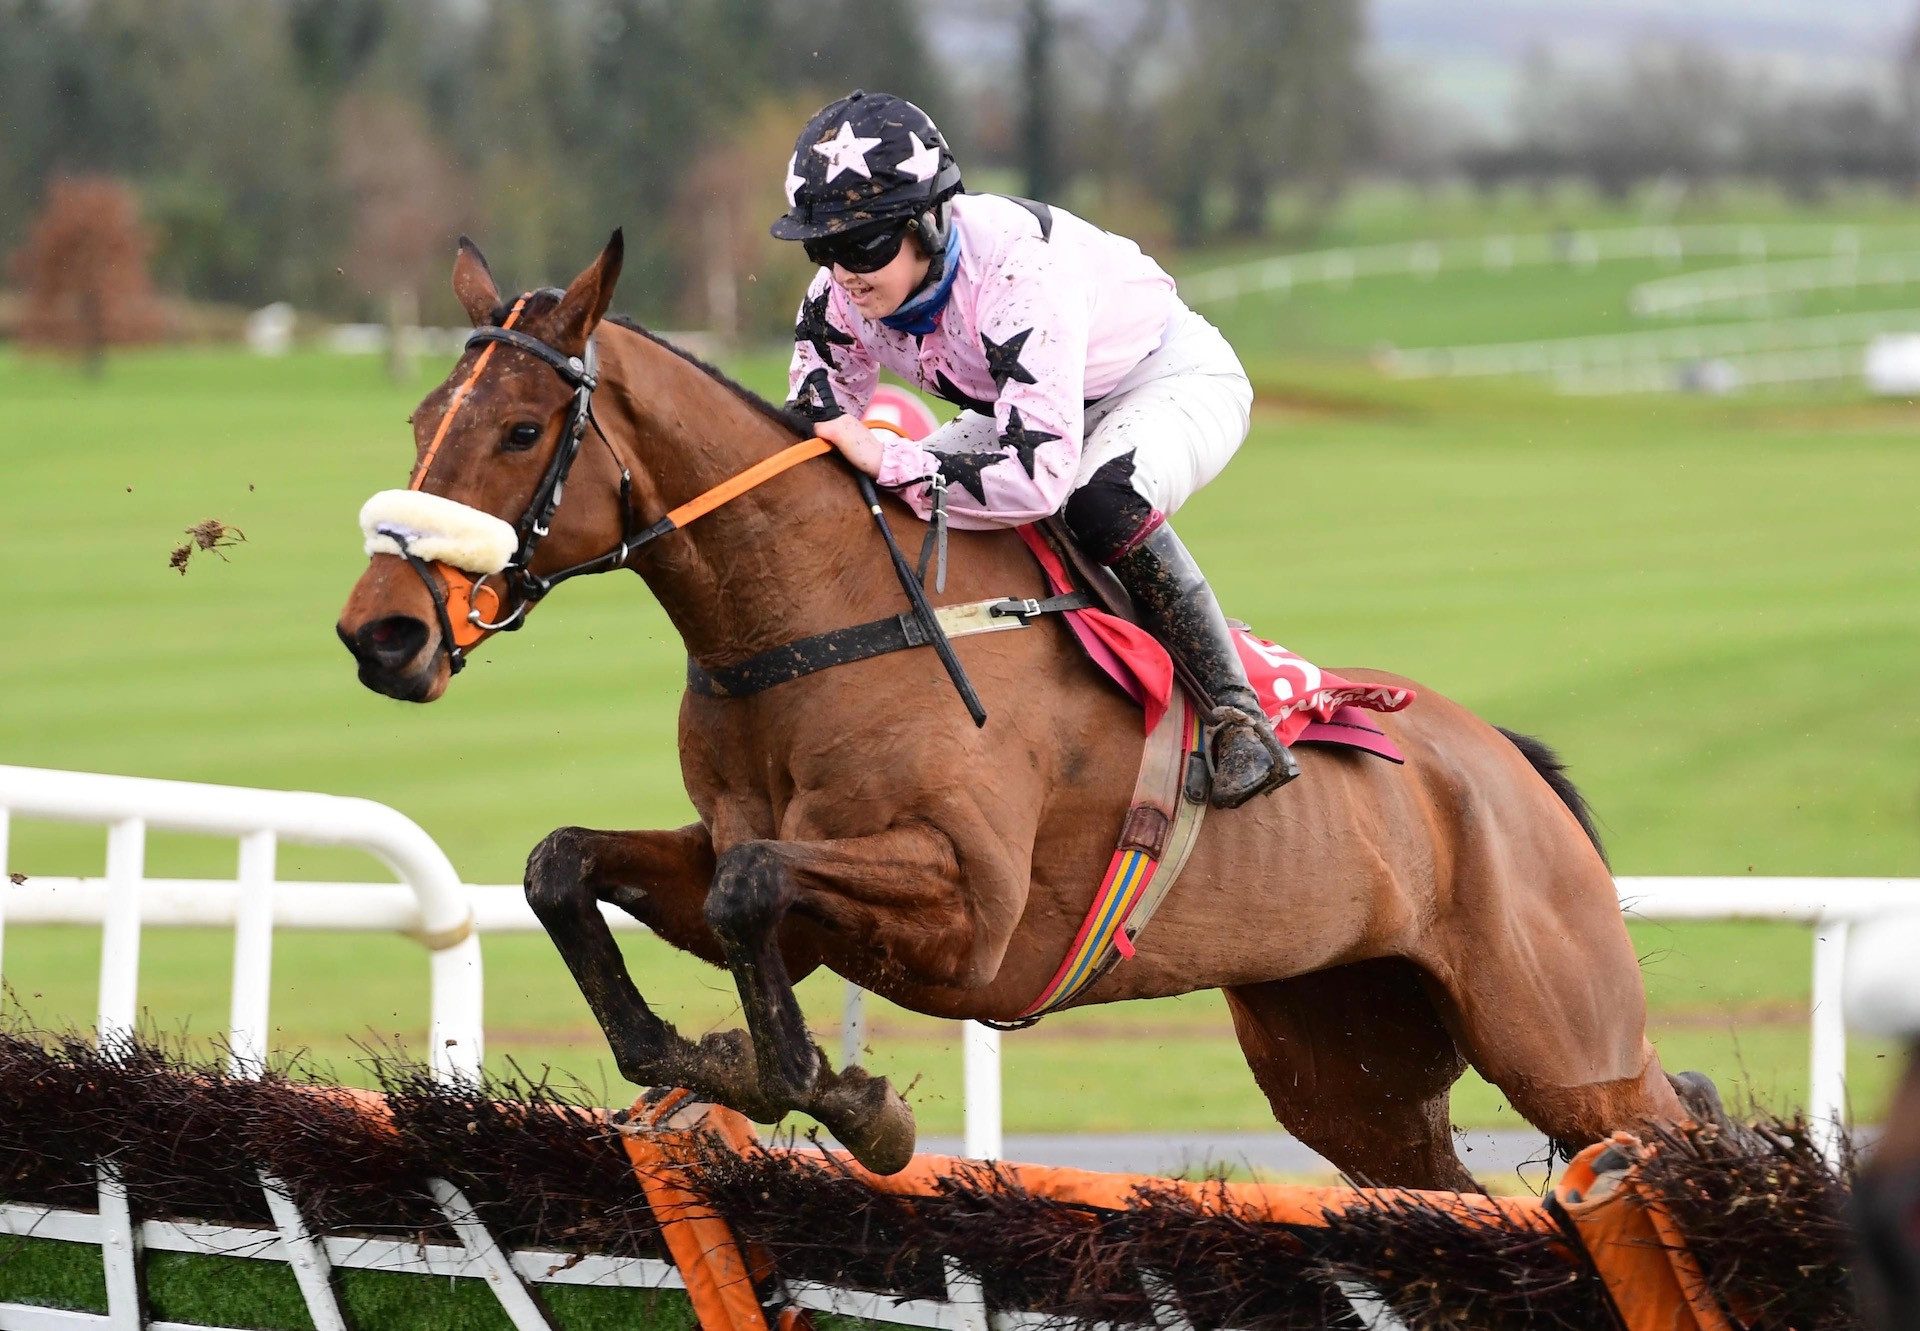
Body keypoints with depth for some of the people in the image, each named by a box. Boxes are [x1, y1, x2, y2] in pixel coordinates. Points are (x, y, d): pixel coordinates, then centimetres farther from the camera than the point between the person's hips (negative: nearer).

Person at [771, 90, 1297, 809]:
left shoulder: (1017, 271, -40)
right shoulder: (837, 302, -19)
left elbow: (1042, 474, -48)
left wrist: (886, 460, -46)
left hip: (1173, 377, -8)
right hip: (1025, 399, 8)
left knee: (1100, 503, -38)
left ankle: (1237, 714, -27)